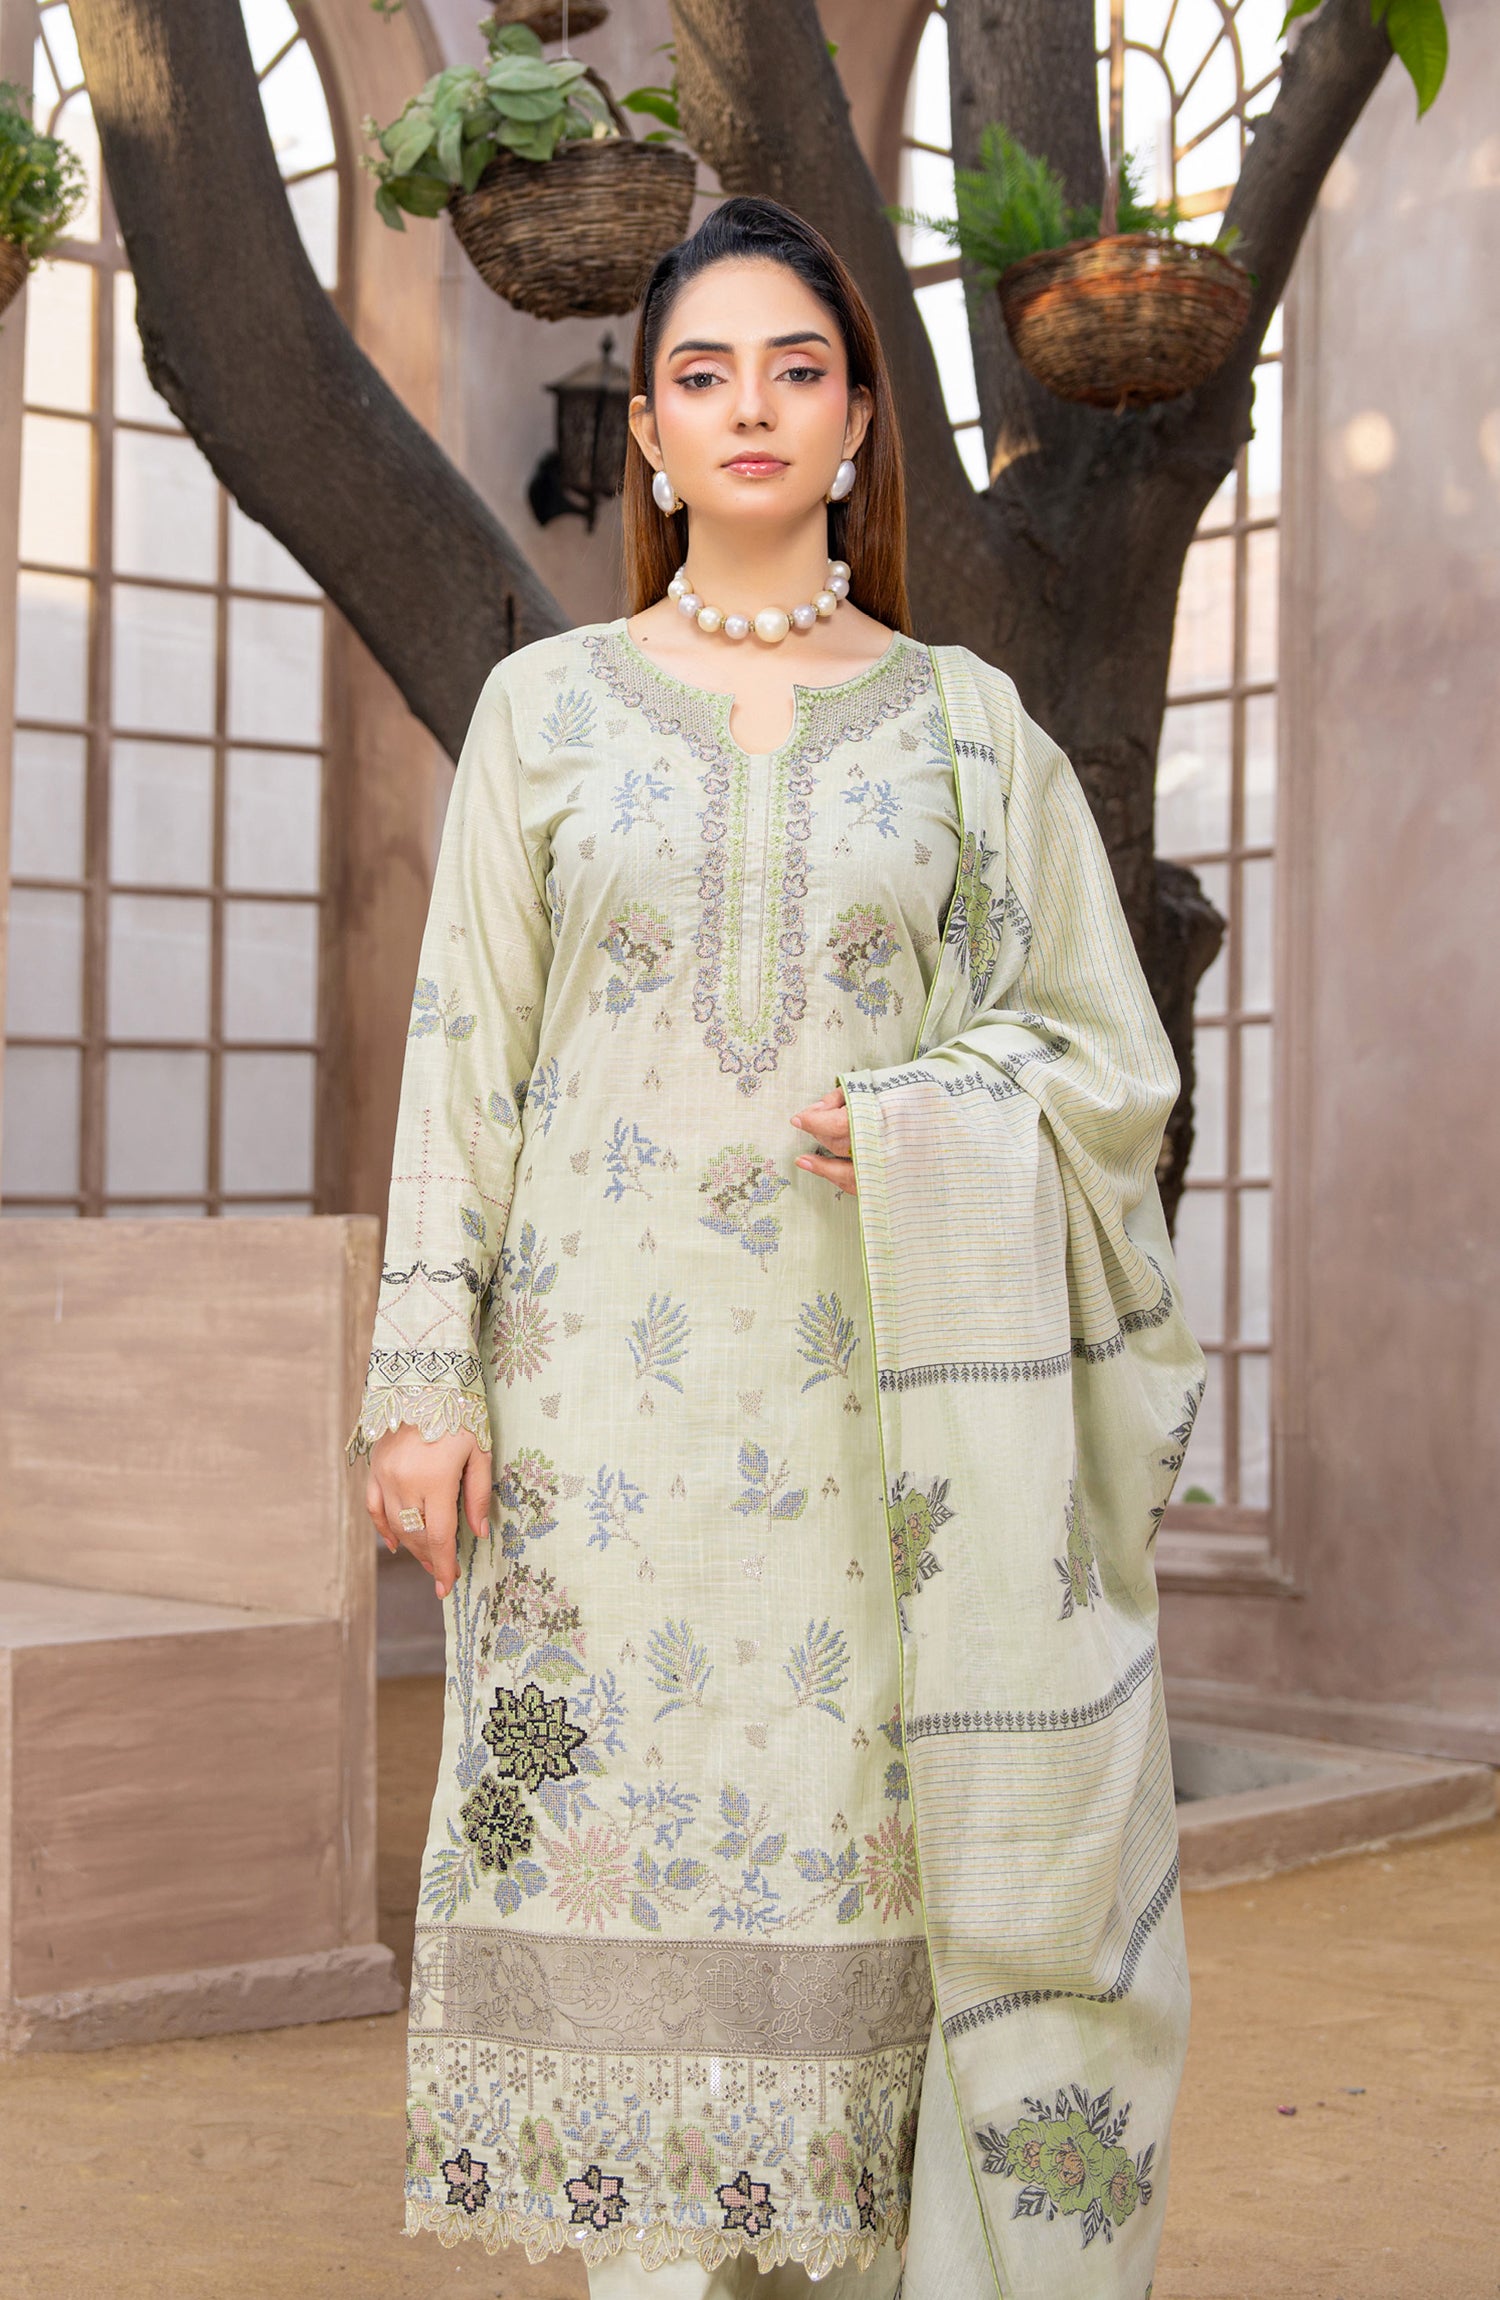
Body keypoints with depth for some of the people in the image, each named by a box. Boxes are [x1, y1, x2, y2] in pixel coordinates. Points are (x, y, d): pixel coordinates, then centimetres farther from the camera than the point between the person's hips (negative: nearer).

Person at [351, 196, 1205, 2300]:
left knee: (865, 1858, -1)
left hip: (877, 1395, 0)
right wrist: (426, 1372, -3)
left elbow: (1116, 1057, 9)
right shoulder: (545, 707, 8)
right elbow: (462, 1055, 5)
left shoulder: (967, 725, 8)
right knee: (627, 1843, -2)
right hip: (612, 1390, 0)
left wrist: (932, 1126, -11)